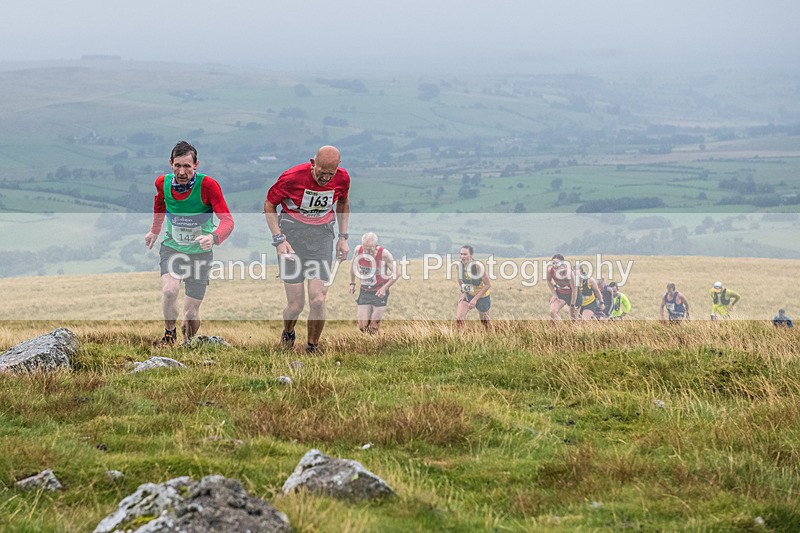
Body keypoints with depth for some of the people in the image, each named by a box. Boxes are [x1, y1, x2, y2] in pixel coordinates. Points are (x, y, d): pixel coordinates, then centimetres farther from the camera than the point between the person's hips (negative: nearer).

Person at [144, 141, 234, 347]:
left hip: (200, 252, -2)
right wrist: (155, 231, 23)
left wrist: (214, 237, -47)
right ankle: (169, 332, 1)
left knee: (191, 312, -1)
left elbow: (227, 219, -27)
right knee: (169, 290, -27)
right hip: (172, 247, 2)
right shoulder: (163, 183, -11)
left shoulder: (208, 185, -23)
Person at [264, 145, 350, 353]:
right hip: (292, 234, -2)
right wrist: (278, 239, -10)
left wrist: (343, 237, 13)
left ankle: (312, 349, 9)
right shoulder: (292, 177, -17)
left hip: (322, 235, 2)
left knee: (318, 300, -12)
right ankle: (287, 335, 29)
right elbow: (269, 204, -3)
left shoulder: (342, 178, -6)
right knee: (296, 305, -5)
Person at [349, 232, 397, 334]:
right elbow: (353, 267, 12)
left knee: (373, 328, -10)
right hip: (364, 291, 3)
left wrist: (385, 288, -22)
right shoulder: (358, 251, -10)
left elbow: (396, 274, -12)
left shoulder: (384, 254, -20)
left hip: (380, 292, -3)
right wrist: (352, 283, 10)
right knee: (362, 327, -2)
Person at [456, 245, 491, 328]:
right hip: (467, 295, 4)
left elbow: (488, 284, -26)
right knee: (458, 319, -15)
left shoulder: (478, 266, -29)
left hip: (482, 296, -4)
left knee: (484, 322, 15)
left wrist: (475, 299, -28)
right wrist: (463, 292, -3)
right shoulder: (460, 265, -13)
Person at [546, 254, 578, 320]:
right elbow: (549, 281, 2)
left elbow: (574, 289, -25)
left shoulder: (568, 271, -34)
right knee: (553, 312, -17)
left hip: (572, 294, -3)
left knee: (573, 317, 6)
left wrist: (572, 305, -20)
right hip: (560, 293, 3)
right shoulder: (550, 270, -23)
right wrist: (554, 294, -4)